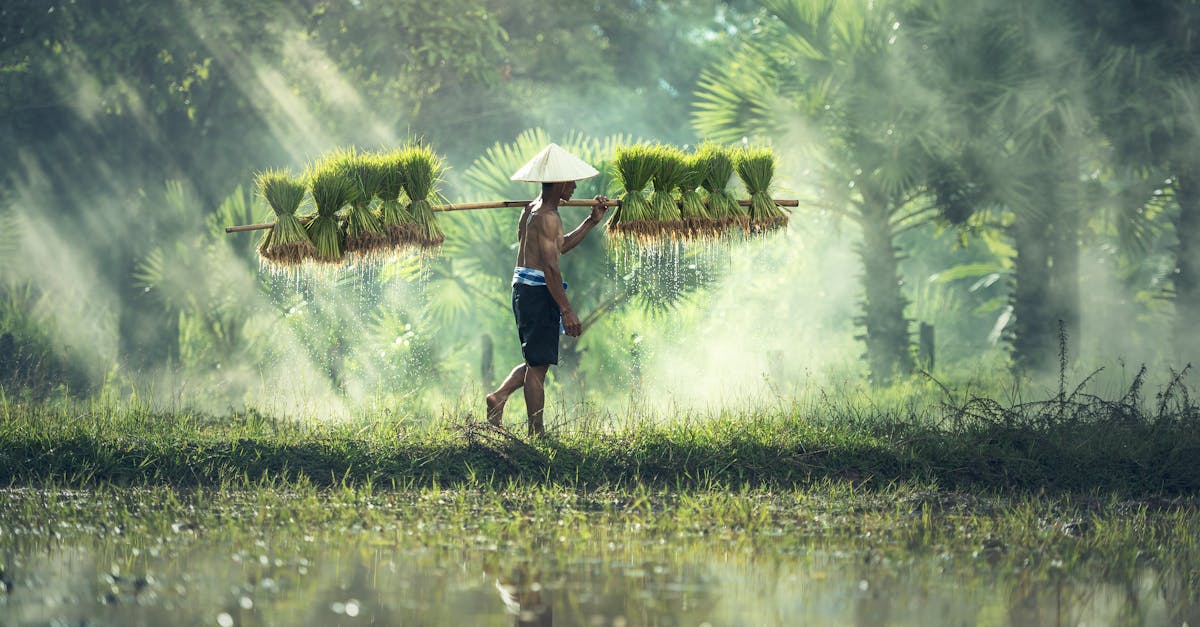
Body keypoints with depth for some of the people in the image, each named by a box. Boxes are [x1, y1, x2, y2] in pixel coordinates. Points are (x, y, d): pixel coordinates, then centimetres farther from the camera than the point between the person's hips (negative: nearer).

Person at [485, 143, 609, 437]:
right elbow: (550, 267, -22)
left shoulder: (534, 209, 15)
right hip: (538, 291, -10)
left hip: (524, 289, 10)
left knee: (537, 361, 19)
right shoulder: (547, 216, -16)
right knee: (538, 363, -3)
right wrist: (567, 310, -22)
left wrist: (591, 221, 21)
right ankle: (537, 432, 1)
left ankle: (499, 396, 7)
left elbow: (559, 246, 27)